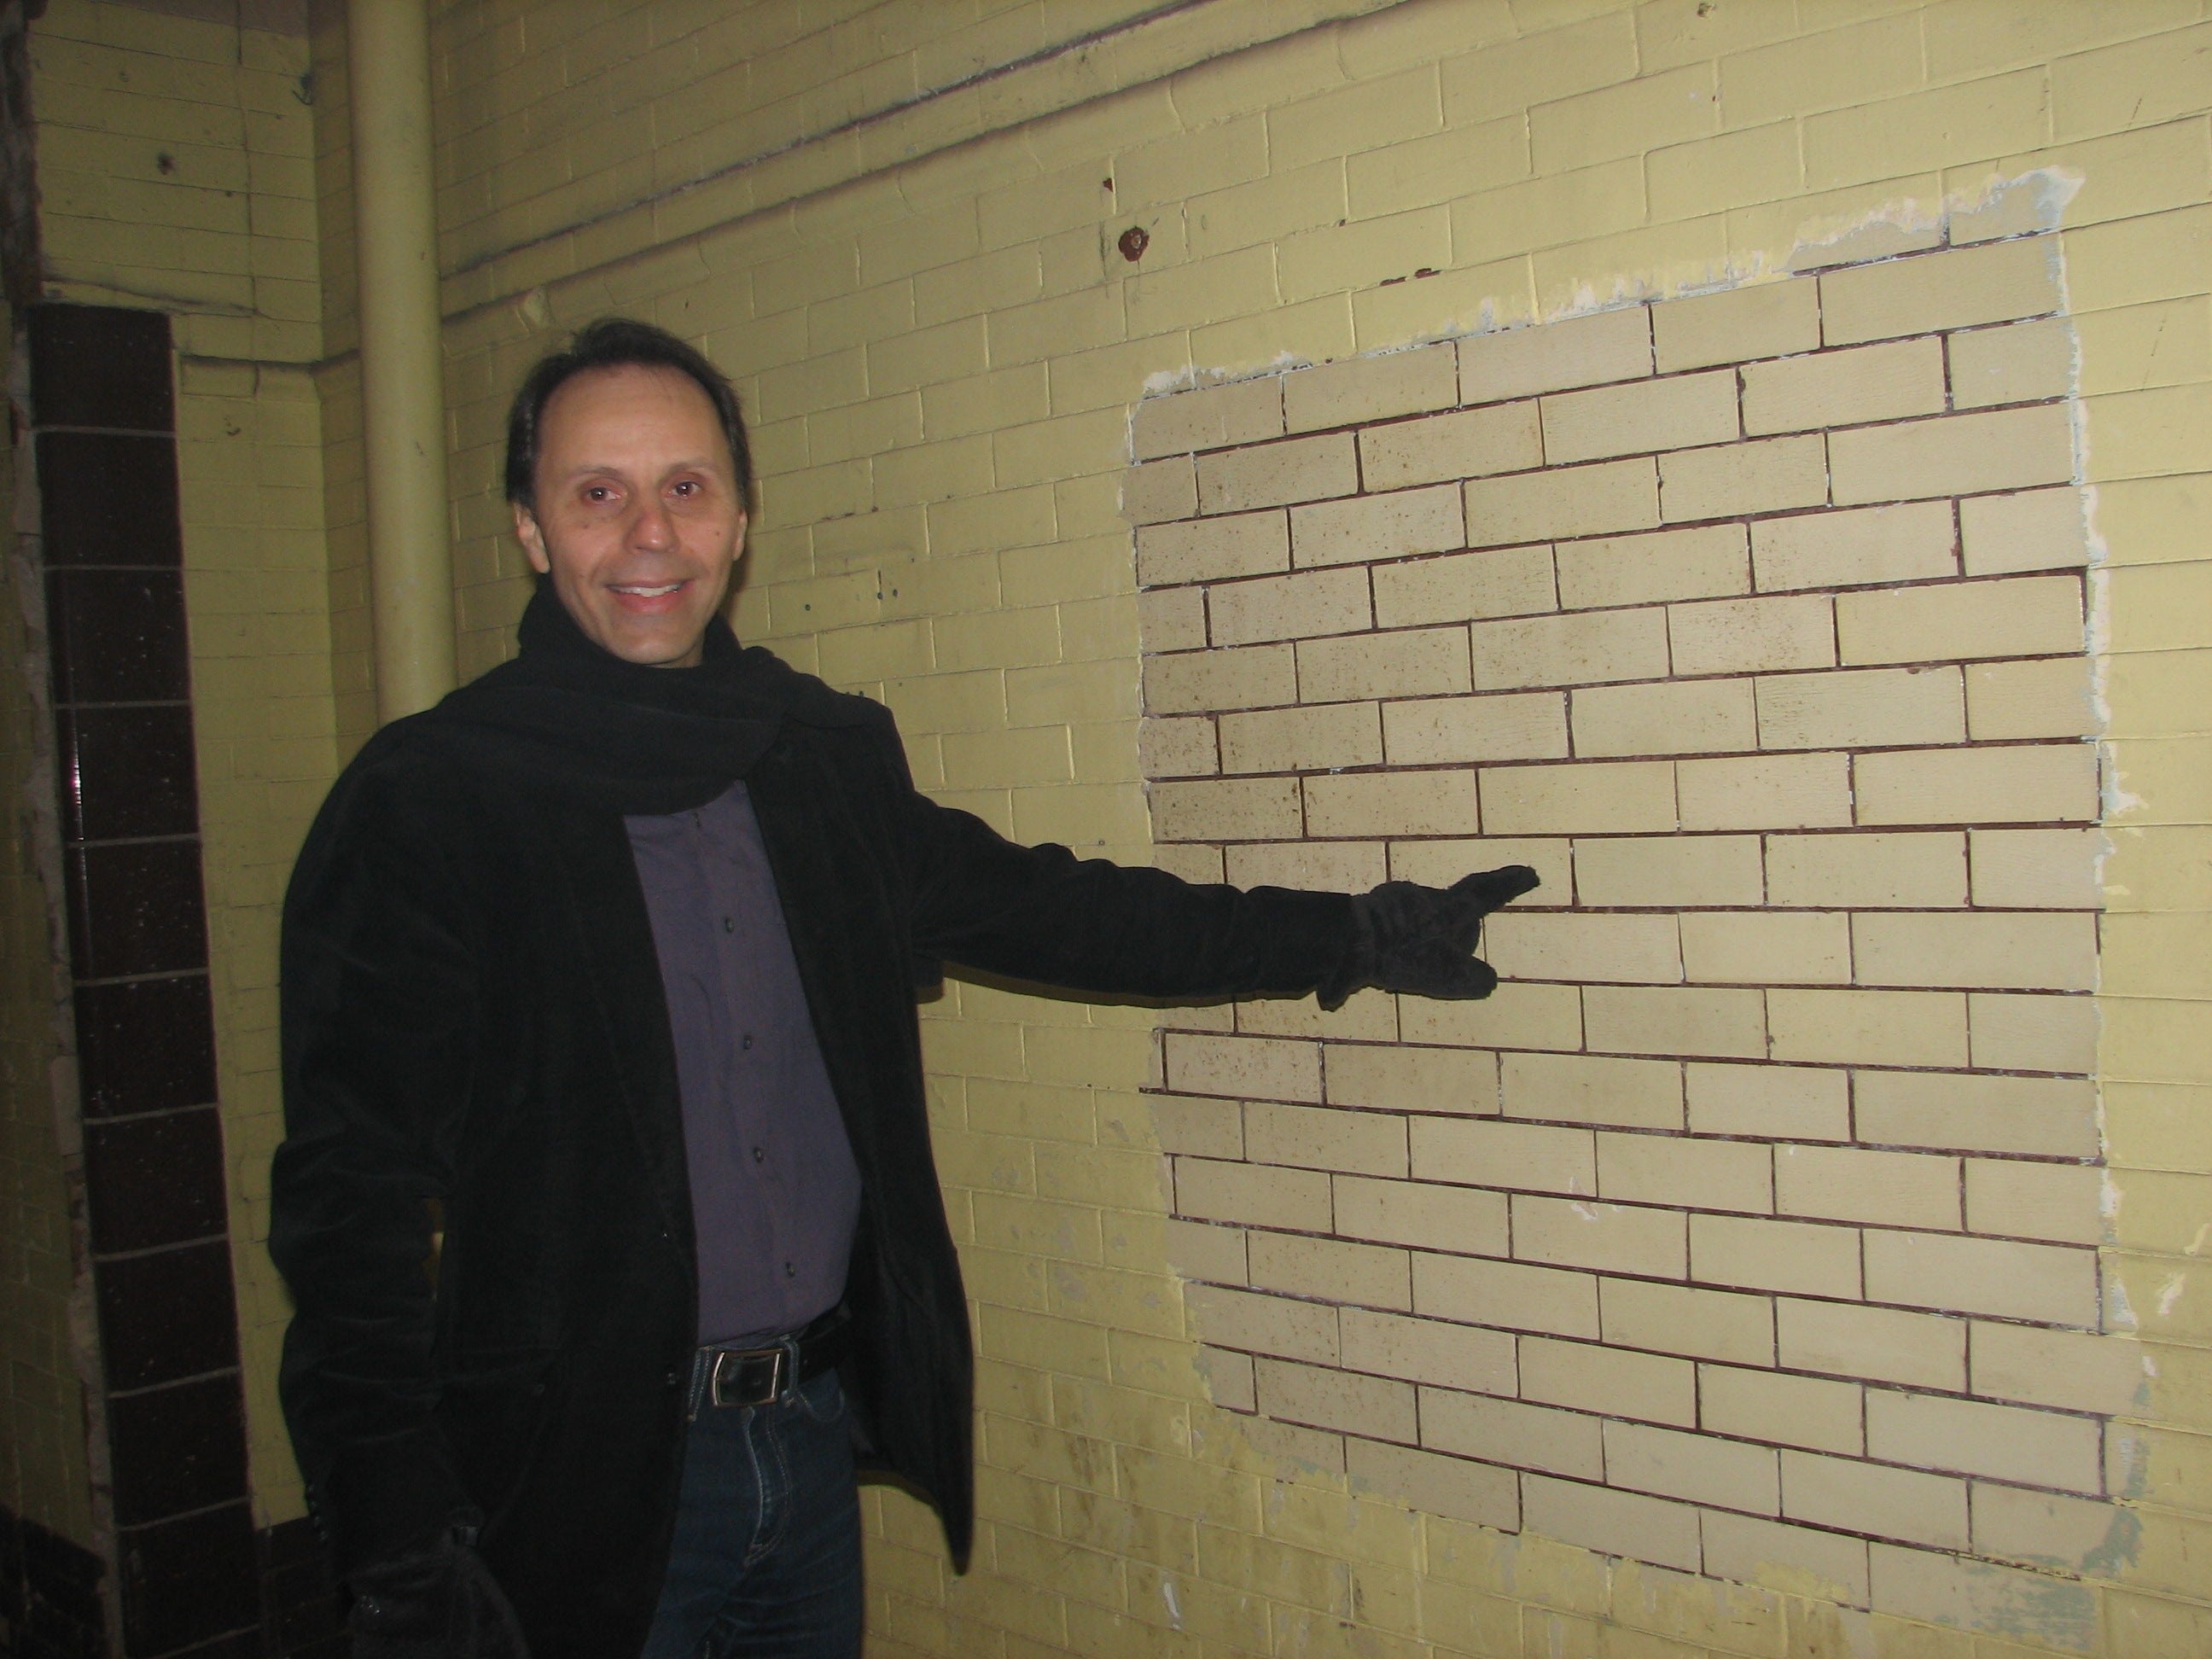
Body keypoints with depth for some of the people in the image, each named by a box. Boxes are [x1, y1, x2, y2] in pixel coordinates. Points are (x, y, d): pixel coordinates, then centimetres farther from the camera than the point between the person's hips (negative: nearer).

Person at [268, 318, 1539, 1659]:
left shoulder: (831, 759, 6)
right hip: (585, 1482, -5)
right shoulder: (423, 801, -10)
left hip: (815, 1437, 5)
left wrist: (1357, 936, 12)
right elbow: (354, 1205, -12)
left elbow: (1037, 906, 15)